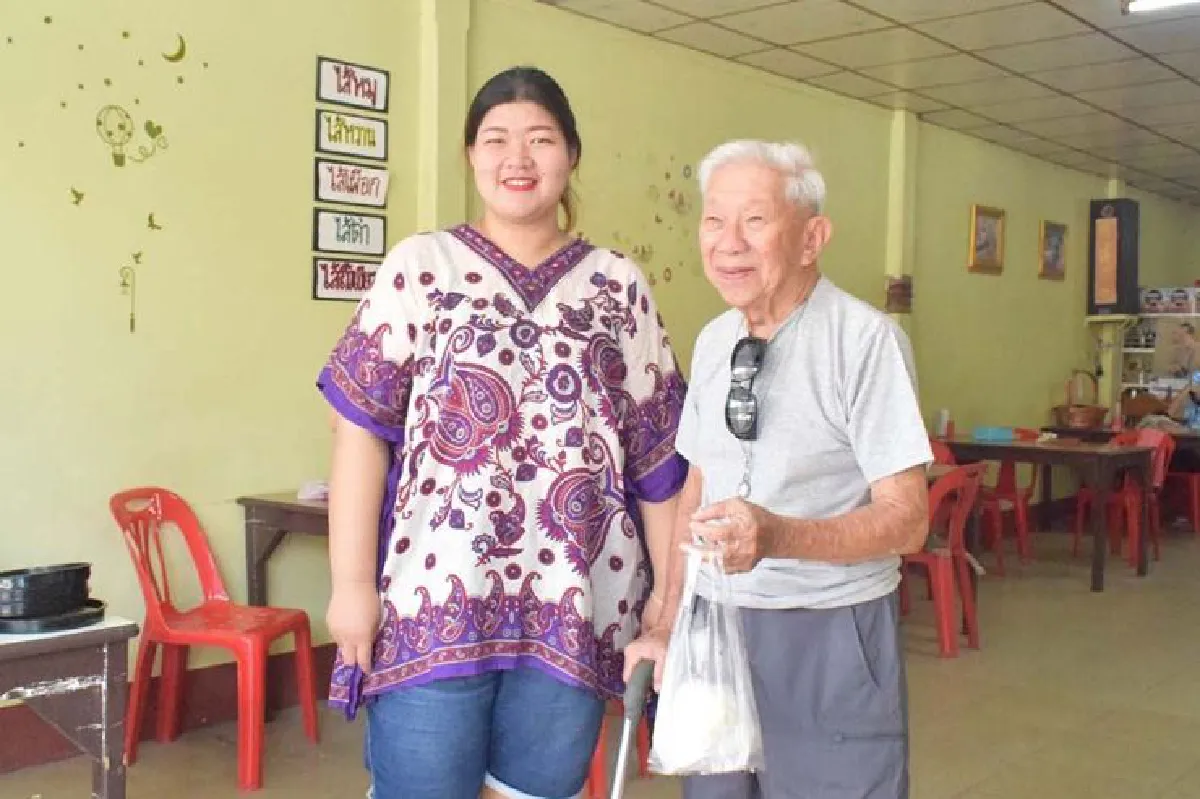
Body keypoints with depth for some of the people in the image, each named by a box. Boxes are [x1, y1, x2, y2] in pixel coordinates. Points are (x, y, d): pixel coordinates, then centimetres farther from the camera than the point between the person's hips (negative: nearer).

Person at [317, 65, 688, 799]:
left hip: (574, 608, 2)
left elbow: (657, 455, 9)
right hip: (433, 598, -2)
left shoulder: (621, 286, 9)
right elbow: (363, 428, -1)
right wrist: (352, 581, -7)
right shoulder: (420, 267, 4)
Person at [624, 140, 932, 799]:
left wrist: (777, 535, -32)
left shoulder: (866, 340, -15)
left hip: (829, 638, -5)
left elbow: (906, 518, -16)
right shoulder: (713, 341, 6)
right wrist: (666, 625, 11)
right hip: (713, 624, 6)